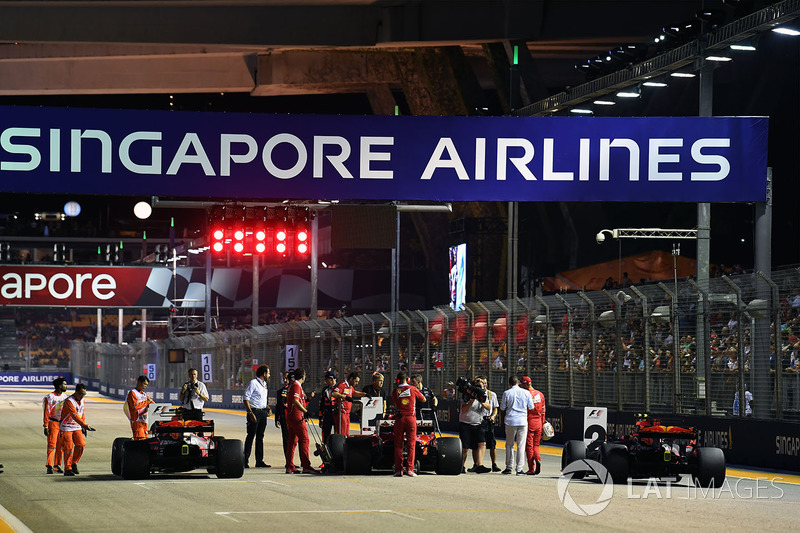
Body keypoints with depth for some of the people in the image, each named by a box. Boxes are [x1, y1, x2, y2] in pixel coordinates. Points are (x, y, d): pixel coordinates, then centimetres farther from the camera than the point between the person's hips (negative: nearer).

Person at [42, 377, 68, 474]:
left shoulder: (65, 397, 10)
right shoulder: (50, 397, -9)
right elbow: (46, 412, -10)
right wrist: (45, 427, -14)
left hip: (63, 424, 6)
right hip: (53, 423, -6)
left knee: (60, 445, 7)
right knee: (52, 444, -9)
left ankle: (57, 465, 16)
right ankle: (49, 466, -9)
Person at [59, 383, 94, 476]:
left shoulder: (82, 401, 5)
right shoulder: (69, 401, -22)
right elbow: (75, 415, -33)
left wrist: (83, 427, 11)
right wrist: (85, 425, -42)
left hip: (77, 427, 7)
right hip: (66, 427, -7)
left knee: (81, 444, -7)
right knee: (69, 447, -9)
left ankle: (74, 463, 12)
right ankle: (67, 469, -3)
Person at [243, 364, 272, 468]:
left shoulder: (264, 384, 17)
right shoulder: (253, 383, -9)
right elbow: (246, 398, -15)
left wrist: (267, 407, 10)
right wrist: (250, 413, -21)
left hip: (263, 412, 8)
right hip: (254, 411, -8)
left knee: (260, 437, 9)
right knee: (251, 436, -8)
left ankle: (259, 461, 11)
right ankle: (245, 461, -6)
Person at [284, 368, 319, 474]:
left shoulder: (292, 386, 19)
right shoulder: (297, 386, -12)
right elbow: (295, 401, -24)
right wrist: (305, 411, -23)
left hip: (290, 417, 10)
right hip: (297, 417, -10)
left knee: (293, 441, 10)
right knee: (304, 440, -10)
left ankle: (290, 467, 9)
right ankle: (306, 466, -13)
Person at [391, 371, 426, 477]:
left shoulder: (395, 391, 3)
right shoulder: (413, 389, 2)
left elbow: (395, 404, 13)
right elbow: (423, 400, 14)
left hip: (400, 418, 0)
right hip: (411, 418, 0)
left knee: (398, 445, 5)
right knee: (411, 444, 1)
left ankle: (398, 469, -1)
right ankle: (410, 469, -7)